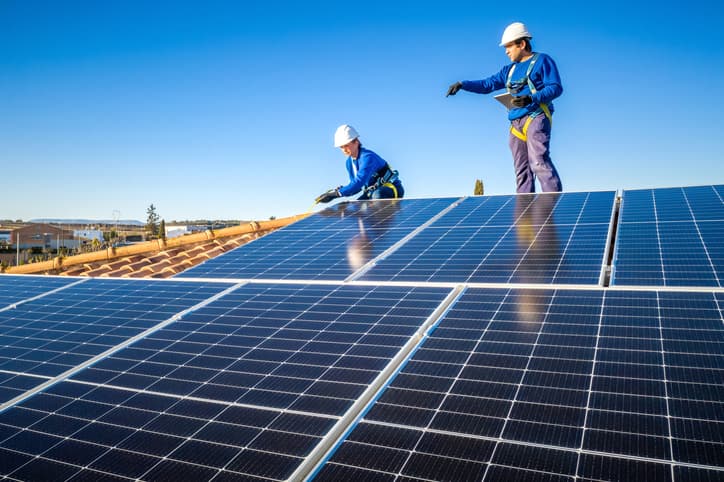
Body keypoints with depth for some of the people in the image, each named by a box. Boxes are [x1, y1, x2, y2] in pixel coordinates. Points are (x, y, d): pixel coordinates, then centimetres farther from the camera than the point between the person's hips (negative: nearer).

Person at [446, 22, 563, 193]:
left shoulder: (542, 61, 3)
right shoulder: (510, 70, 24)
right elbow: (488, 84, 24)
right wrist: (463, 85, 10)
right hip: (516, 123, 7)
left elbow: (556, 87, -5)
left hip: (536, 118, -7)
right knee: (521, 171, 2)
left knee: (539, 163, -24)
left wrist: (532, 98, -21)